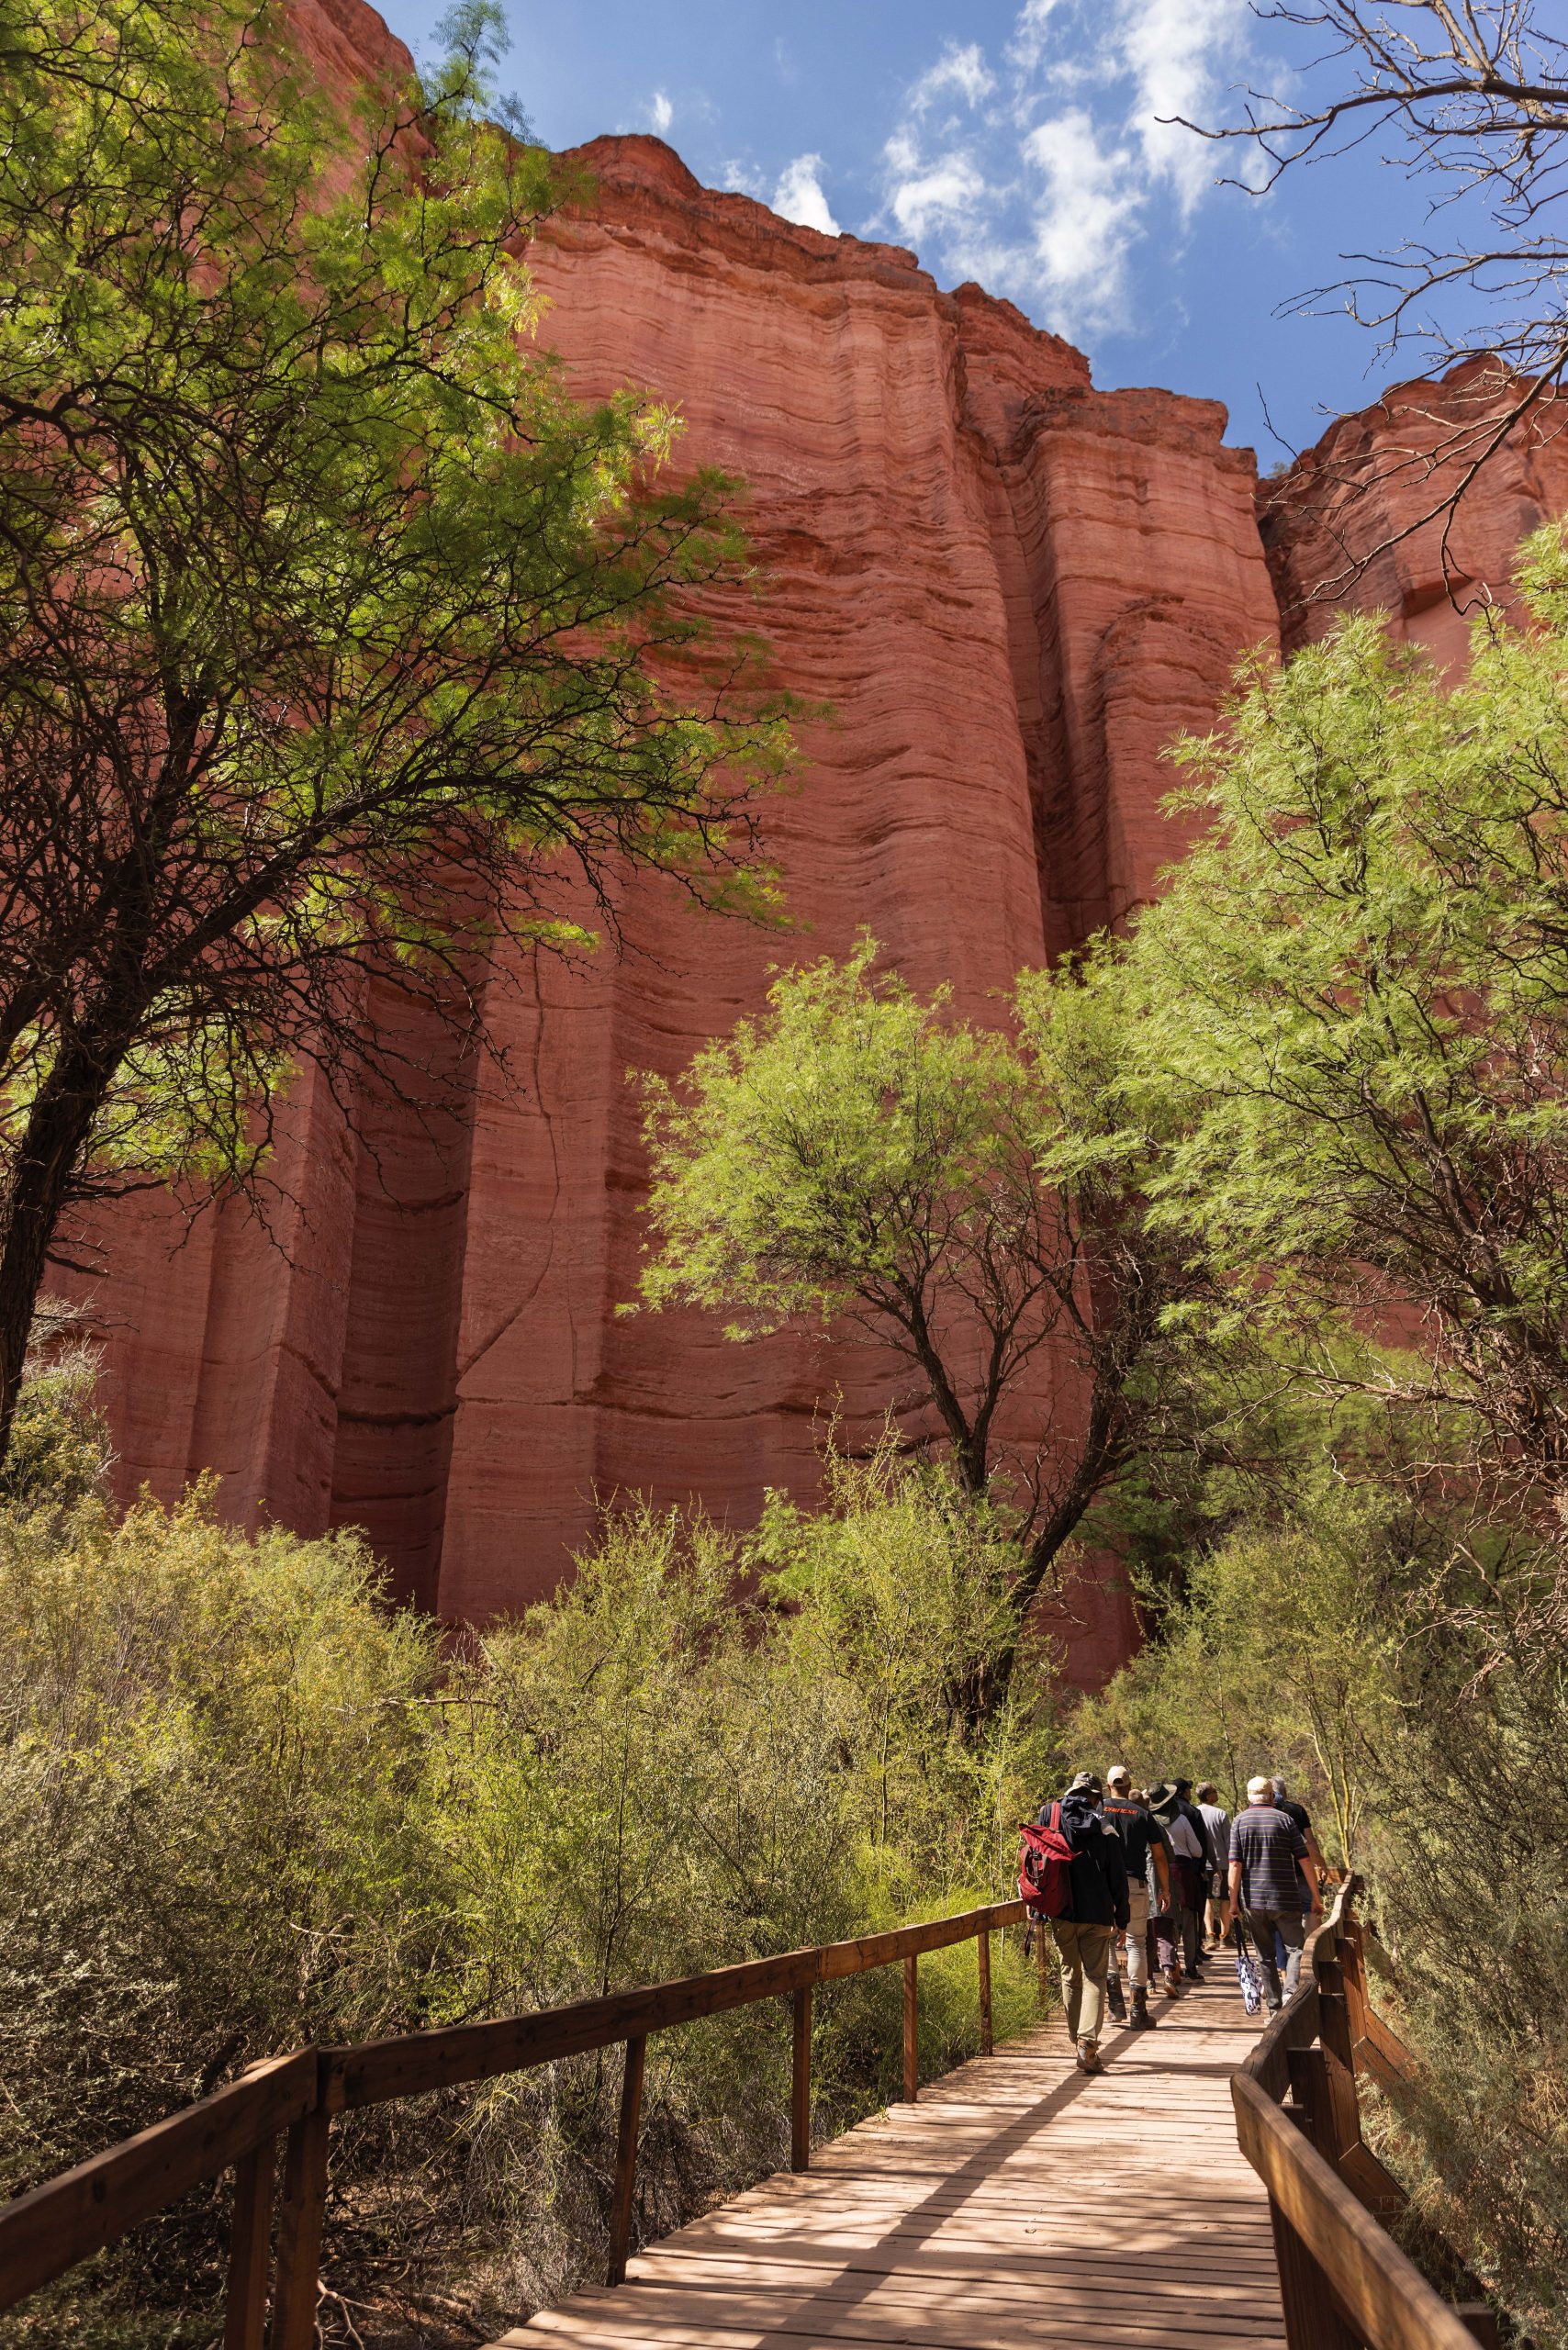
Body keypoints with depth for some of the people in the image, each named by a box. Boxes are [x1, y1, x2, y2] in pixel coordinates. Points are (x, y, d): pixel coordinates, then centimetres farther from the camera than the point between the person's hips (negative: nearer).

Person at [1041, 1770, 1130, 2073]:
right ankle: (1088, 2044, -11)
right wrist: (1121, 1916, 9)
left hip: (1061, 1912, 2)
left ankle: (1079, 2041, 20)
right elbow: (1117, 1875, 1)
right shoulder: (1103, 1826, -3)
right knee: (1094, 1978, 3)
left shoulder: (1049, 1813, 1)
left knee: (1071, 1977, 15)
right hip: (1096, 1915, -2)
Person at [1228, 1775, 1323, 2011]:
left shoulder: (1239, 1821, 2)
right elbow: (1304, 1859, -2)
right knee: (1296, 1948, 8)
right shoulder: (1284, 1819, 0)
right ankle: (1291, 1991, -15)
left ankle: (1275, 2009, 11)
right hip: (1285, 1899, -2)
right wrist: (1316, 1897, 5)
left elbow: (1235, 1864, -4)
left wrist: (1233, 1901, -1)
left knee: (1266, 1955, 11)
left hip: (1252, 1901, 2)